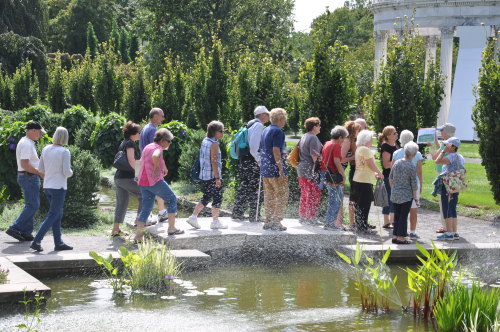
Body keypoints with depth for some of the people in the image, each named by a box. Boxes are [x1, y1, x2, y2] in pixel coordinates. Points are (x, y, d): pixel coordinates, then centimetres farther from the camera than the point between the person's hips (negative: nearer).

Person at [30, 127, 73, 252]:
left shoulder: (46, 149, 4)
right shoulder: (65, 152, -15)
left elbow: (41, 169, 9)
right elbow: (67, 172, -18)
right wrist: (70, 172, 4)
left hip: (47, 186, 7)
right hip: (59, 187, -7)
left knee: (58, 215, 16)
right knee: (52, 216, -1)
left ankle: (58, 243, 19)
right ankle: (36, 242, -8)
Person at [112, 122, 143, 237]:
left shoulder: (123, 143, 19)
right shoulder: (130, 143, -9)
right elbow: (131, 159, -20)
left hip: (118, 177, 9)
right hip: (127, 177, -9)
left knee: (121, 203, 11)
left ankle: (115, 229, 11)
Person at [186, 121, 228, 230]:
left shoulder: (205, 141, 12)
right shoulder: (214, 144, -14)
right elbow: (214, 161, -19)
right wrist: (217, 178, -19)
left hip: (204, 175, 9)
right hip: (212, 175, -9)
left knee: (206, 197, 16)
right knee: (217, 197, 1)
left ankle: (193, 217, 12)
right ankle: (215, 221, 5)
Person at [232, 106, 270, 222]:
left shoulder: (250, 124, 18)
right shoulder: (258, 125, -11)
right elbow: (253, 145, -22)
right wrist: (258, 159, -19)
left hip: (244, 160, 10)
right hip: (253, 161, -10)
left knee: (244, 186, 14)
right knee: (257, 188, -4)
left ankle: (237, 213, 17)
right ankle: (254, 215, -2)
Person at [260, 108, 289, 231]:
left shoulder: (265, 131, 16)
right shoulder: (278, 131, -12)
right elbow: (276, 150, -20)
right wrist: (281, 170, -21)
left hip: (264, 169, 9)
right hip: (274, 169, -9)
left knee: (269, 196, 13)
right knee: (282, 195, -1)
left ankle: (268, 222, 14)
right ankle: (276, 222, -5)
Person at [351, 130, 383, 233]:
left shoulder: (359, 149, 16)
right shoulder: (365, 149, -15)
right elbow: (372, 165, -15)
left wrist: (374, 174, 20)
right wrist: (380, 174, 0)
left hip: (358, 180, 10)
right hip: (364, 181, -10)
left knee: (359, 204, 13)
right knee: (364, 204, -5)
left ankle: (359, 225, 19)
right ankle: (363, 226, -2)